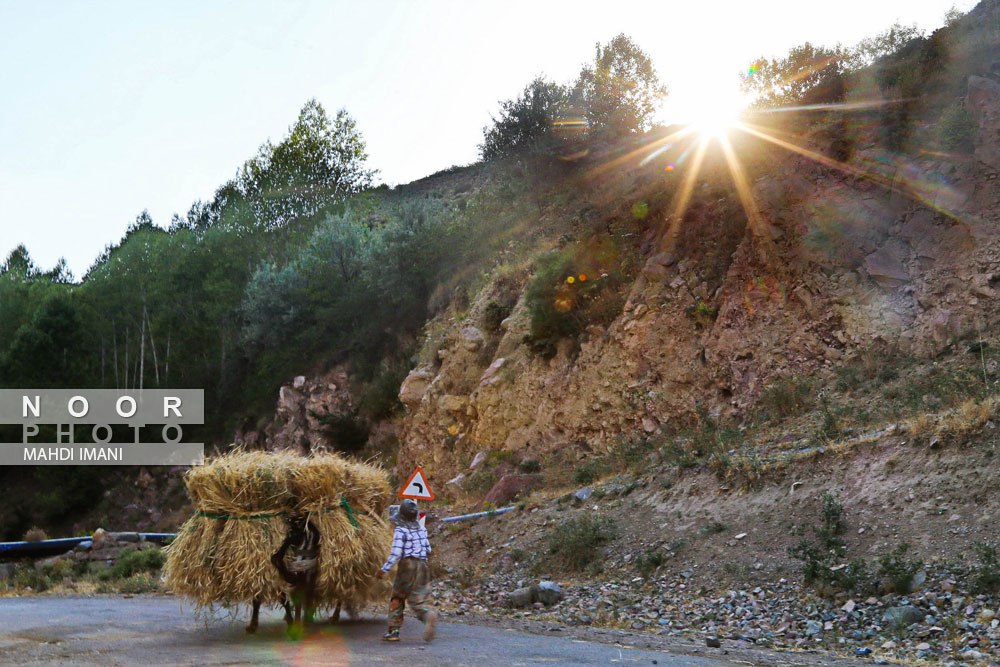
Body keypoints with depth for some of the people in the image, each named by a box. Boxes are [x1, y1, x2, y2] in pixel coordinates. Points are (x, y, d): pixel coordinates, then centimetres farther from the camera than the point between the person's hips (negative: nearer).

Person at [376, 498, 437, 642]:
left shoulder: (400, 531, -8)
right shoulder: (421, 529, 10)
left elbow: (396, 553, -16)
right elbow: (428, 550, 16)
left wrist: (384, 570, -10)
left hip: (407, 565, -5)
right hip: (422, 565, 5)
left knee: (397, 598, 12)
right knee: (417, 599, 2)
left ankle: (394, 630, 12)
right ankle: (428, 615, -30)